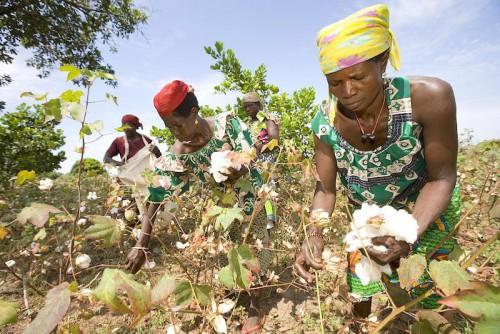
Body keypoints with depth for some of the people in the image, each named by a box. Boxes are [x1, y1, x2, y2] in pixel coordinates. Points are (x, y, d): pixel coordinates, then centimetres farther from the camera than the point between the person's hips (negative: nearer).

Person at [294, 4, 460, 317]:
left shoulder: (429, 97, -30)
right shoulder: (325, 123, -24)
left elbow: (441, 178, -22)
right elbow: (326, 189, -16)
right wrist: (315, 233, -33)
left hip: (428, 208, -2)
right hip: (368, 214, 3)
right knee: (359, 288, 17)